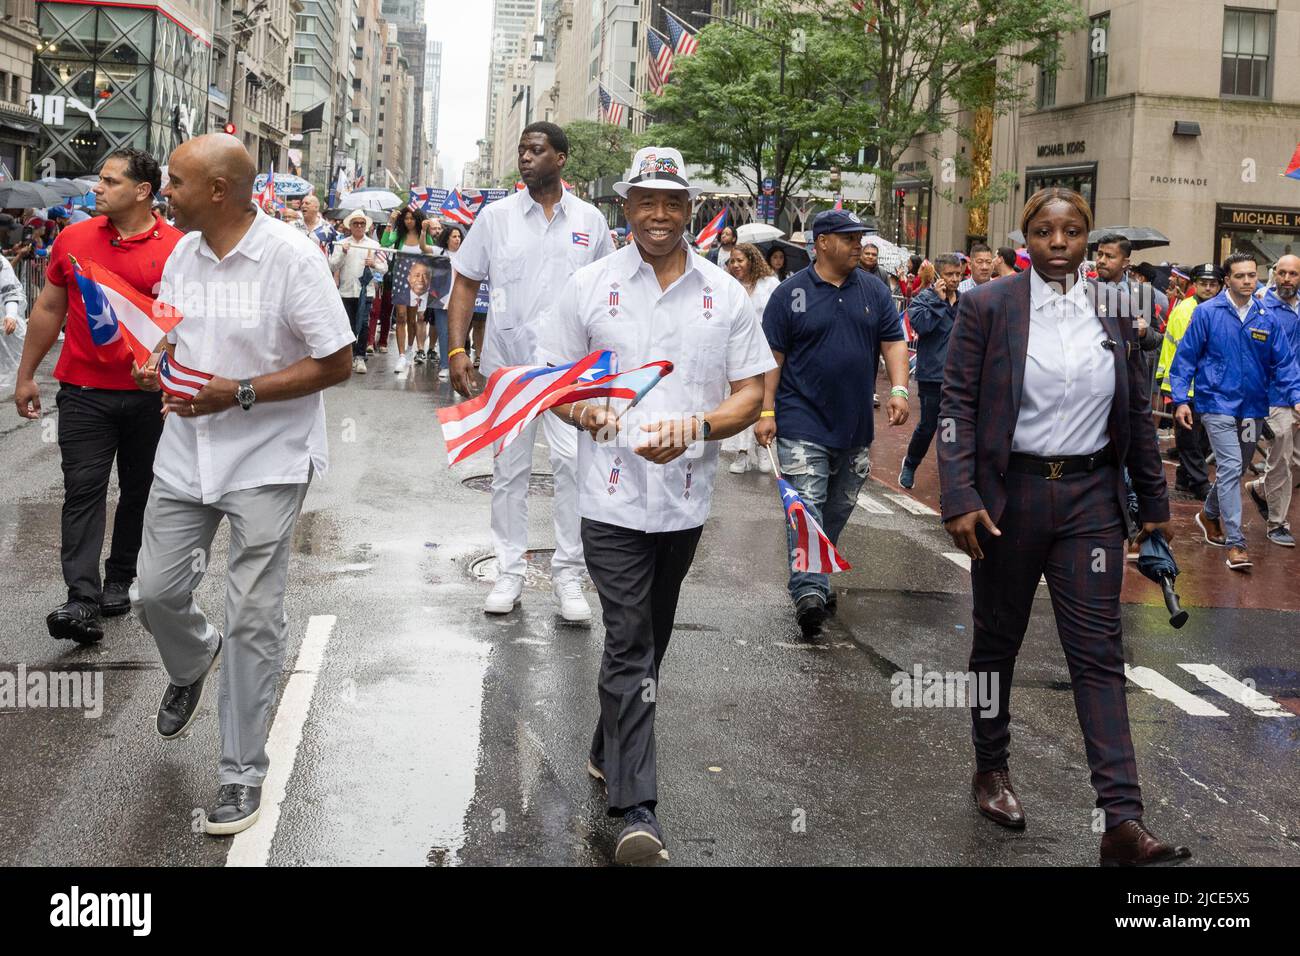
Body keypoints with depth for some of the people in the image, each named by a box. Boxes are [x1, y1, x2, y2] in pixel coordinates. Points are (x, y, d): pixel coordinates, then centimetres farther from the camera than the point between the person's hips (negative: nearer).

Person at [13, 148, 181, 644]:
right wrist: (25, 376, 13)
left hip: (149, 395, -1)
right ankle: (82, 601, -10)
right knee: (83, 490, -6)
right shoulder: (73, 239, 4)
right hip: (84, 392, 1)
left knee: (138, 490, 11)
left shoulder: (176, 248, -5)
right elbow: (49, 310, 12)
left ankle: (119, 579, 28)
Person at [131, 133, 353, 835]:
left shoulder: (292, 256, -16)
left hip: (266, 460, -6)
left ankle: (242, 772, 14)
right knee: (155, 593, 10)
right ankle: (192, 663, 47)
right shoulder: (183, 253, 4)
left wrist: (237, 394, -23)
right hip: (185, 452, 6)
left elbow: (335, 363, -15)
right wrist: (154, 368, -7)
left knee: (253, 618, 0)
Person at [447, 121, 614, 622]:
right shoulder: (496, 215, 3)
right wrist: (457, 350, -5)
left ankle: (569, 575, 2)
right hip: (507, 363, 1)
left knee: (574, 461, -10)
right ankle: (509, 572, 18)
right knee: (508, 468, 7)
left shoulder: (590, 220, 5)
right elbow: (465, 284, 5)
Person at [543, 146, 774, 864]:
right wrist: (584, 411, -16)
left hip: (686, 496, 3)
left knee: (649, 641, 17)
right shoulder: (590, 285, 1)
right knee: (629, 644, -8)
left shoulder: (725, 294, 4)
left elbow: (751, 395, 3)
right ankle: (636, 807, -8)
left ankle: (609, 751, 38)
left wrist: (696, 427, -16)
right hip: (613, 495, -3)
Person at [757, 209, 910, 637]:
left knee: (838, 509, 12)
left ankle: (815, 580, 26)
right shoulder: (791, 293, -2)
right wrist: (766, 412, -8)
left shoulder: (874, 290, 8)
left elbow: (894, 342, 7)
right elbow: (772, 356, -2)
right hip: (803, 421, -4)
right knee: (807, 505, -13)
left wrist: (898, 389, -9)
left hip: (855, 424, 5)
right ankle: (809, 592, -19)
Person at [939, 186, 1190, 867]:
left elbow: (1137, 411, 11)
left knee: (1098, 651, -3)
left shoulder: (1114, 312, 5)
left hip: (1091, 497, 2)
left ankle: (1122, 823, -6)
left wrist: (1154, 502, 13)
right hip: (1008, 494, -1)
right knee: (998, 638, 13)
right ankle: (991, 770, 34)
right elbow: (957, 405, -7)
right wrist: (958, 498, -15)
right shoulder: (987, 306, -4)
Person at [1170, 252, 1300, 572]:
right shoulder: (1207, 313, -7)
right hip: (1218, 403, -5)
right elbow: (1185, 357, -5)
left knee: (1236, 468, 18)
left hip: (1253, 407, 5)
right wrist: (1181, 400, -9)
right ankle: (1235, 543, -12)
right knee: (1230, 467, -13)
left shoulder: (1267, 319, 2)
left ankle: (1210, 514, 43)